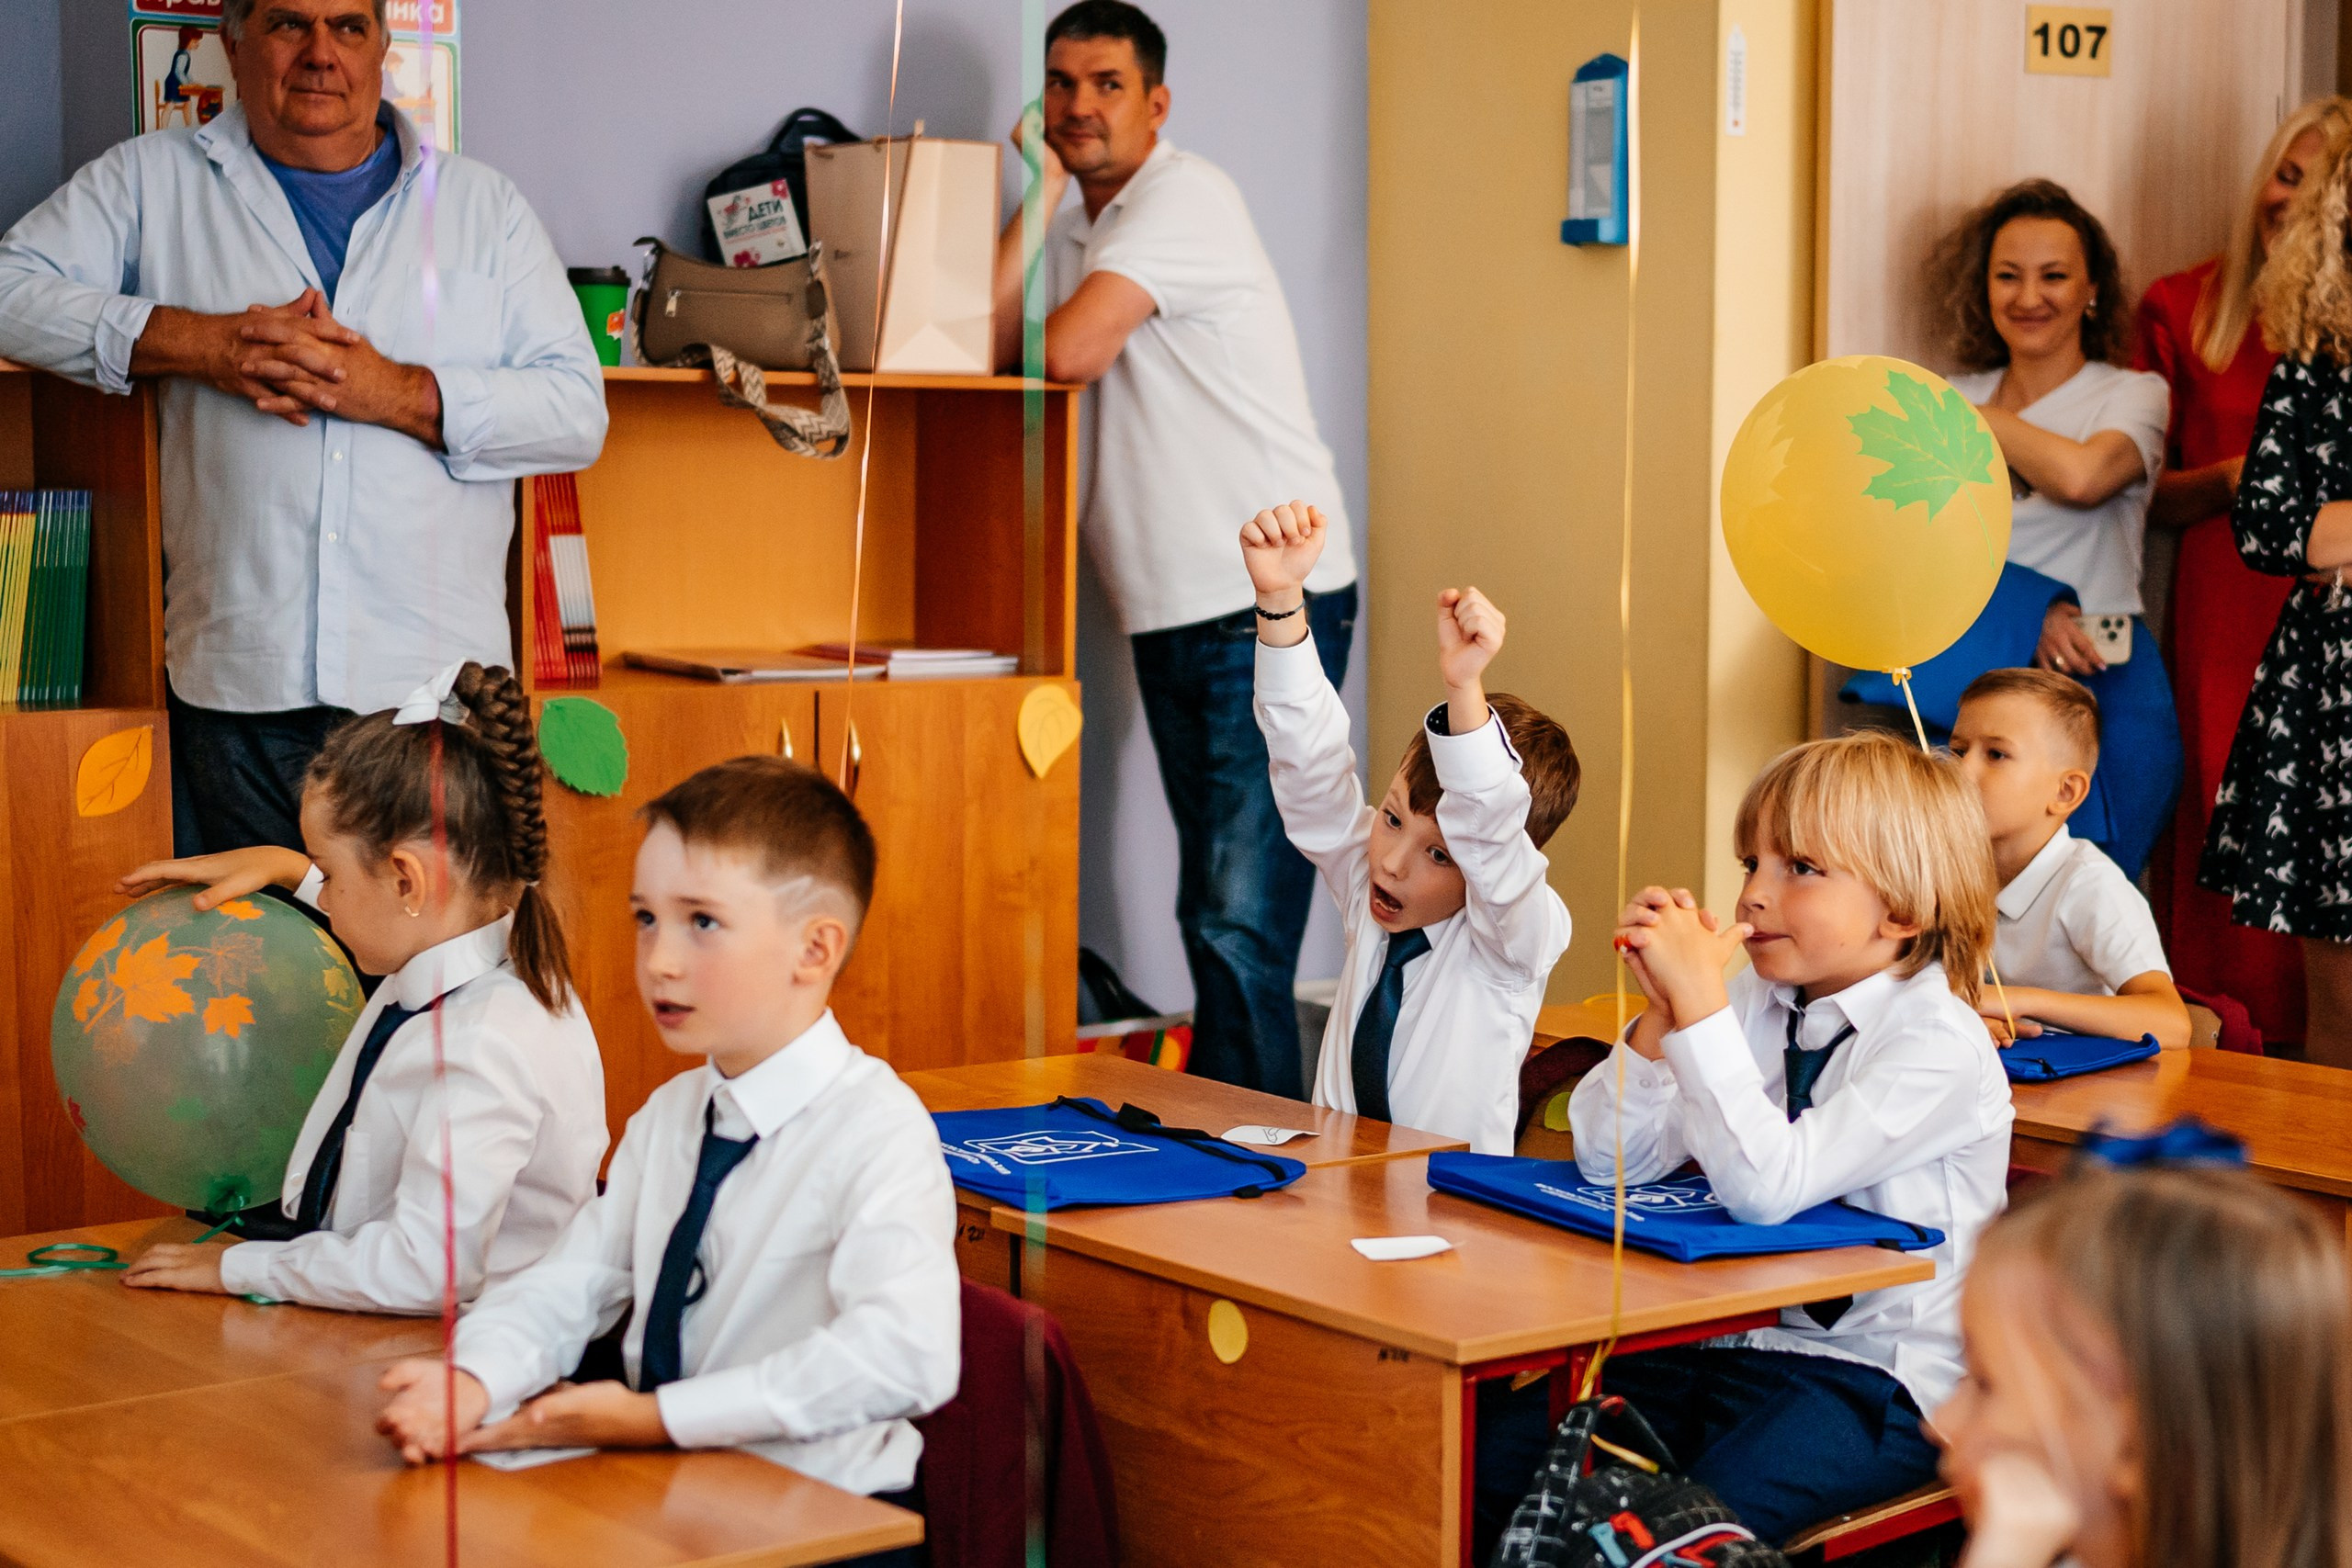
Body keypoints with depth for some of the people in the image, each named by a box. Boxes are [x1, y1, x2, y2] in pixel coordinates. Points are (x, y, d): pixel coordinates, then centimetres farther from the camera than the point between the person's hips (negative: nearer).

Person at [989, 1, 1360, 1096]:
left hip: (1269, 603, -9)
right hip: (1168, 611, 9)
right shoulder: (1077, 226, 18)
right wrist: (1036, 194, 2)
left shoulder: (1183, 196, -8)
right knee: (1210, 912, 13)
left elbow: (1070, 351, -19)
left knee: (1241, 921, -13)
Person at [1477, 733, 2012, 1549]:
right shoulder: (1754, 1006, 8)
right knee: (1502, 1445, -10)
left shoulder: (1939, 1044, -14)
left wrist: (1699, 1003, -24)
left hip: (1875, 1374, -6)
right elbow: (1610, 1159, 4)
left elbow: (1765, 1185, -27)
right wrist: (1662, 1012, -8)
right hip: (1730, 1336, 7)